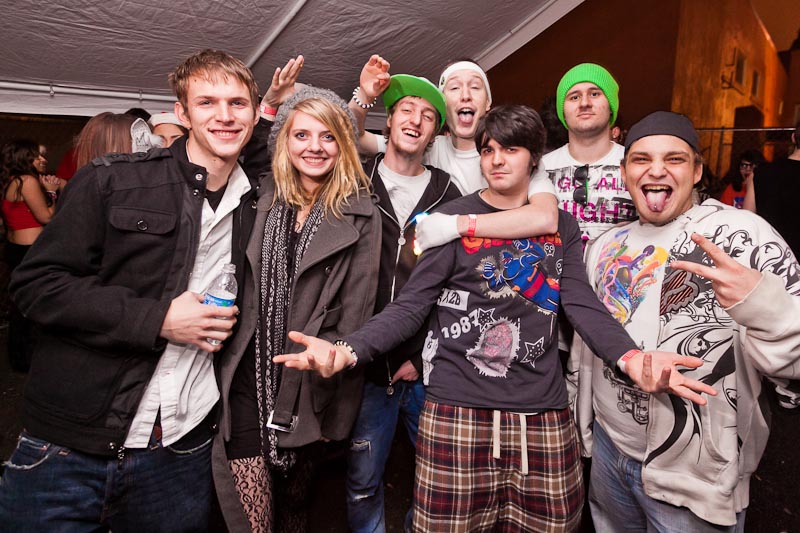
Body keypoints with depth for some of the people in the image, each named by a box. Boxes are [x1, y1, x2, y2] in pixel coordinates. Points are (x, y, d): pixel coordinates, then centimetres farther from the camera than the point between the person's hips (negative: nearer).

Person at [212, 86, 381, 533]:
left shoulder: (360, 217, -4)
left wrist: (333, 406, -7)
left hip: (310, 382, -1)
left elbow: (355, 313, -6)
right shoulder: (265, 200, 6)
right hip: (250, 378, 2)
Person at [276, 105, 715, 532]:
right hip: (458, 409, -2)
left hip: (543, 414, 3)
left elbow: (582, 304, -1)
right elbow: (409, 308, -5)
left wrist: (630, 358, -21)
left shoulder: (561, 226, 10)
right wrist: (348, 350, -23)